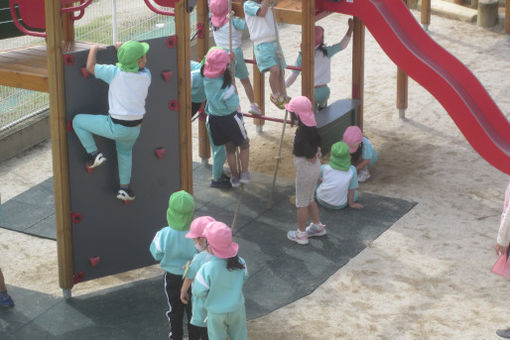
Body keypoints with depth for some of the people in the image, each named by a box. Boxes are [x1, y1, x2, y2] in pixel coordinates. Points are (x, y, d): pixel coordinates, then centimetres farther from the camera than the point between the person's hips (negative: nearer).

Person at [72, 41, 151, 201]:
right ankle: (124, 188, 38)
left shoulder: (116, 72, -16)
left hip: (116, 126, -5)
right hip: (135, 128, 5)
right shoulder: (146, 75, -4)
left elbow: (90, 67, -9)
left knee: (77, 121, 10)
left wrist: (94, 49, 8)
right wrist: (122, 47, 23)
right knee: (125, 152, 34)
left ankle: (94, 153, 6)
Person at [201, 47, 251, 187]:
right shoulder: (224, 84, -31)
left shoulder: (206, 79, -13)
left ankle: (234, 176, 31)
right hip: (229, 118, -6)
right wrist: (234, 93, -7)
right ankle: (244, 174, 24)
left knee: (229, 148, 22)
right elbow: (233, 105, -25)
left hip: (214, 118, 6)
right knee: (244, 144, 20)